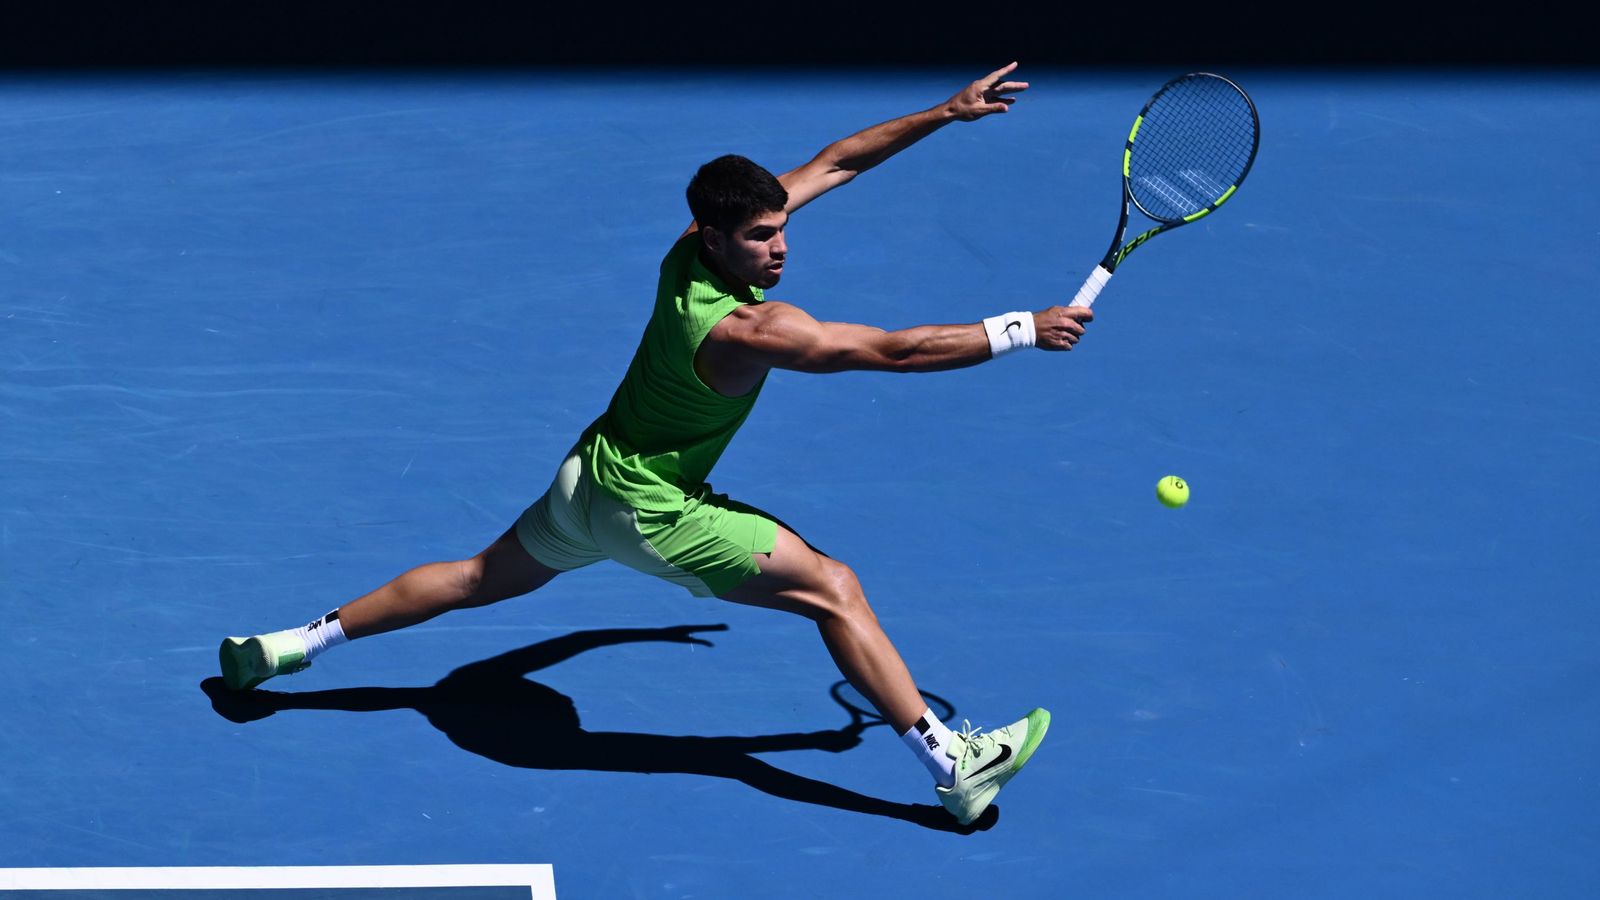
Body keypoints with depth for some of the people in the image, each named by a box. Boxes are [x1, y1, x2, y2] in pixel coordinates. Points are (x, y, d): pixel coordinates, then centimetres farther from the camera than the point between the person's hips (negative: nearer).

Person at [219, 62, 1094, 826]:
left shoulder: (694, 245, -10)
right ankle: (952, 763, -8)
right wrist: (1021, 331, -24)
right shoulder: (749, 331, -33)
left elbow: (832, 161, -1)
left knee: (484, 577, 27)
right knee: (832, 587, -8)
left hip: (591, 474, 9)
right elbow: (897, 350, -32)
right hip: (648, 508, -9)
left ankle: (293, 644, 34)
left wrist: (946, 112, -2)